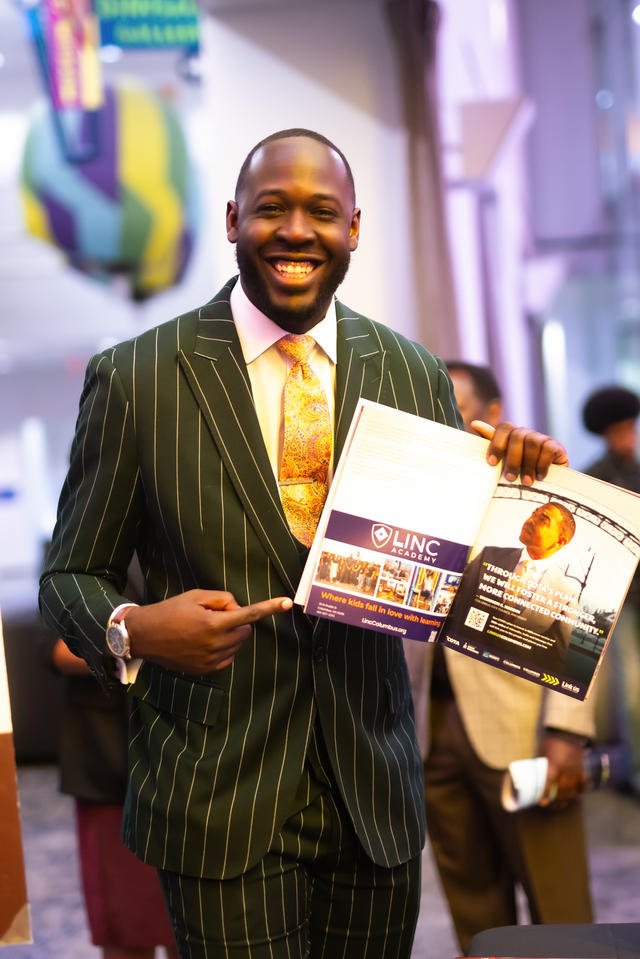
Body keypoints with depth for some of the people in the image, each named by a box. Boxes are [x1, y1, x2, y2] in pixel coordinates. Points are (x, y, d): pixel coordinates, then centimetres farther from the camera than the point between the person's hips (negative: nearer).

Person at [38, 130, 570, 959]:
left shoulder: (415, 375, 3)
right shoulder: (136, 378, -6)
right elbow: (70, 576, 0)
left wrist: (516, 485, -10)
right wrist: (132, 631, -21)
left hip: (375, 793, 4)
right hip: (219, 797, -3)